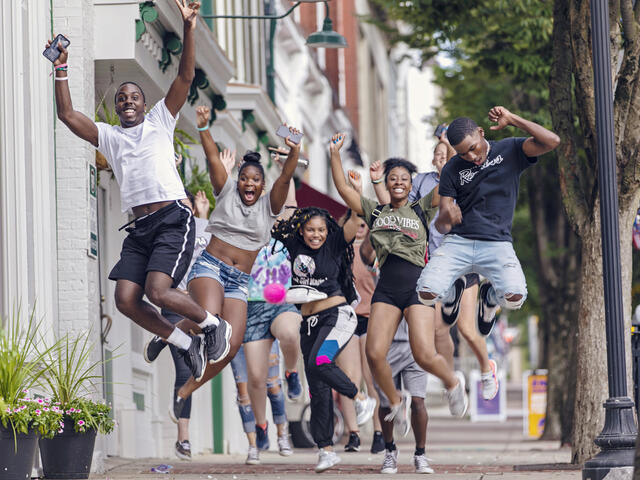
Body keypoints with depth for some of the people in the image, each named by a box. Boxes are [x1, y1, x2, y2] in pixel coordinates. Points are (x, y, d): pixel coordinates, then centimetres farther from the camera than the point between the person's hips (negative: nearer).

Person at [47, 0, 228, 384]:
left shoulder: (160, 120, 12)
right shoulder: (108, 136, 21)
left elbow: (186, 77, 1)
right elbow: (67, 114, 12)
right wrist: (61, 69, 7)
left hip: (174, 219, -5)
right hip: (140, 227, 5)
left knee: (157, 292, -23)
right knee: (126, 300, -10)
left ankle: (212, 324, 2)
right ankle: (187, 344, 8)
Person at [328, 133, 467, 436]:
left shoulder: (421, 210, 13)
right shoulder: (374, 212, 18)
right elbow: (343, 189, 14)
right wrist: (335, 154, 12)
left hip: (417, 286, -2)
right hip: (386, 289, 2)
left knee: (424, 355, -16)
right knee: (374, 353, -14)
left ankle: (453, 382, 16)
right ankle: (395, 402, 11)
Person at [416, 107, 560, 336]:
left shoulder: (509, 150, 5)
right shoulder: (452, 170, 7)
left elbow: (552, 141, -12)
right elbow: (441, 225, 4)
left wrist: (511, 120, -10)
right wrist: (445, 219, -22)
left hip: (497, 243, -1)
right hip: (458, 241, 1)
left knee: (514, 297, -29)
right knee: (427, 294, -23)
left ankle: (490, 296, 12)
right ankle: (455, 287, 17)